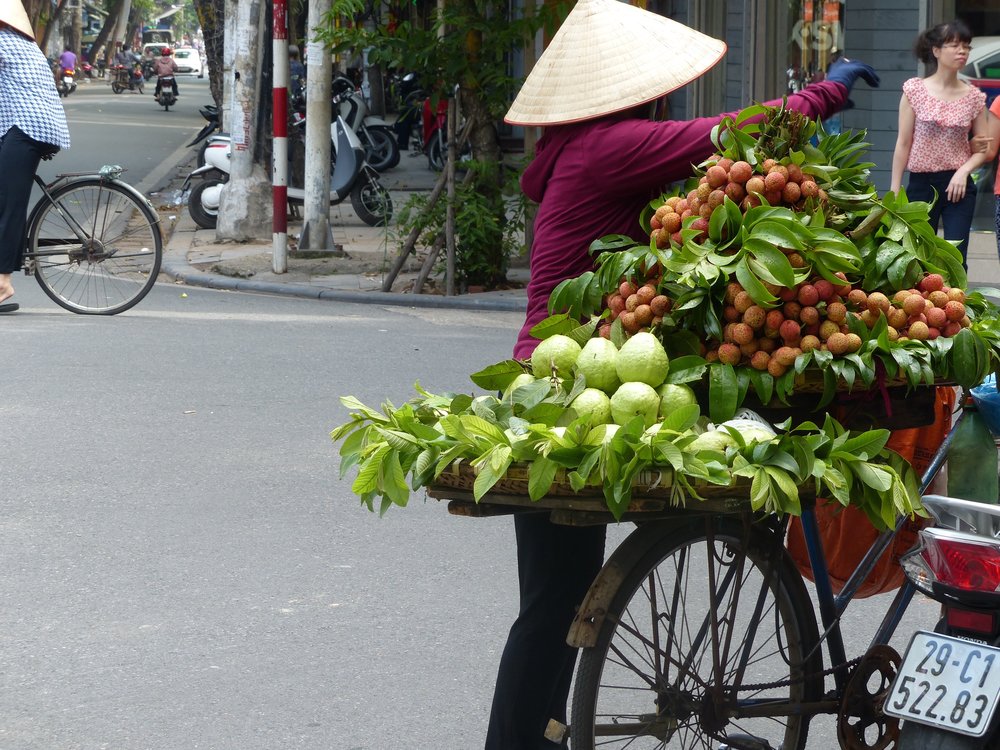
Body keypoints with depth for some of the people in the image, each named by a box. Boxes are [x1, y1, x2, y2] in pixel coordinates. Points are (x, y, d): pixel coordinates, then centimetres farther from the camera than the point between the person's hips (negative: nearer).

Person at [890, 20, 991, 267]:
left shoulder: (974, 97, 3)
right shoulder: (915, 90, -1)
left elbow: (983, 149, 8)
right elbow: (903, 144, 1)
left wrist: (963, 172, -11)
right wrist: (894, 190, -1)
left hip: (958, 185, 1)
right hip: (921, 183, -1)